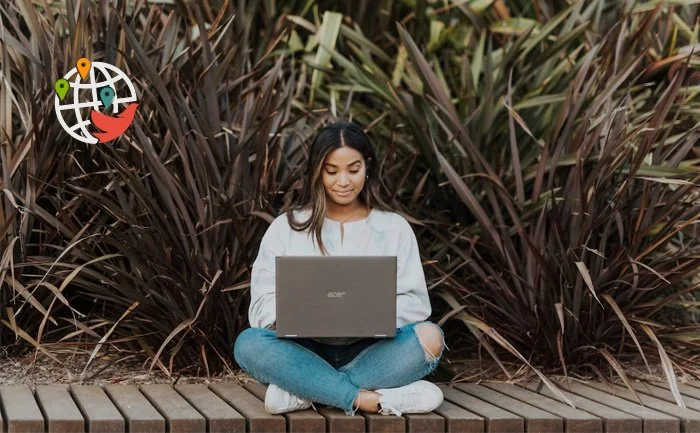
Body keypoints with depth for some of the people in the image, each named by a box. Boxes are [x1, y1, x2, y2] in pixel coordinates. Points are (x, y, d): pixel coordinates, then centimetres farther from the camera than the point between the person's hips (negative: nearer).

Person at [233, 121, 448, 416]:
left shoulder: (394, 227, 9)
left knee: (429, 337, -28)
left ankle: (305, 390, -29)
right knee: (248, 344, -30)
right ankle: (372, 400, -35)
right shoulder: (286, 227, 7)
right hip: (307, 351, 0)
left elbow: (415, 302, 2)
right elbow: (263, 305, 0)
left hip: (370, 352, 1)